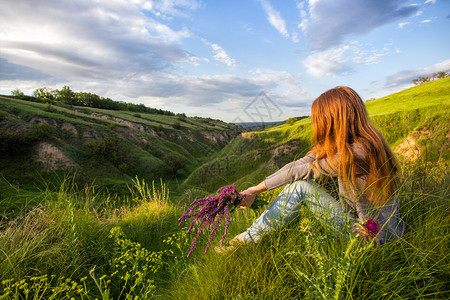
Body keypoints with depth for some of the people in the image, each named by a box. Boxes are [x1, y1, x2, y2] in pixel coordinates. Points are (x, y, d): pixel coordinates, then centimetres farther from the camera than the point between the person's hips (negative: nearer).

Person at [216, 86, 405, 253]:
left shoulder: (356, 153, -28)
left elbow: (301, 171, -22)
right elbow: (298, 164, -4)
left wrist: (256, 190, -11)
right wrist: (254, 190, -6)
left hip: (374, 234, -9)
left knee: (300, 186, -20)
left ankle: (248, 240, -7)